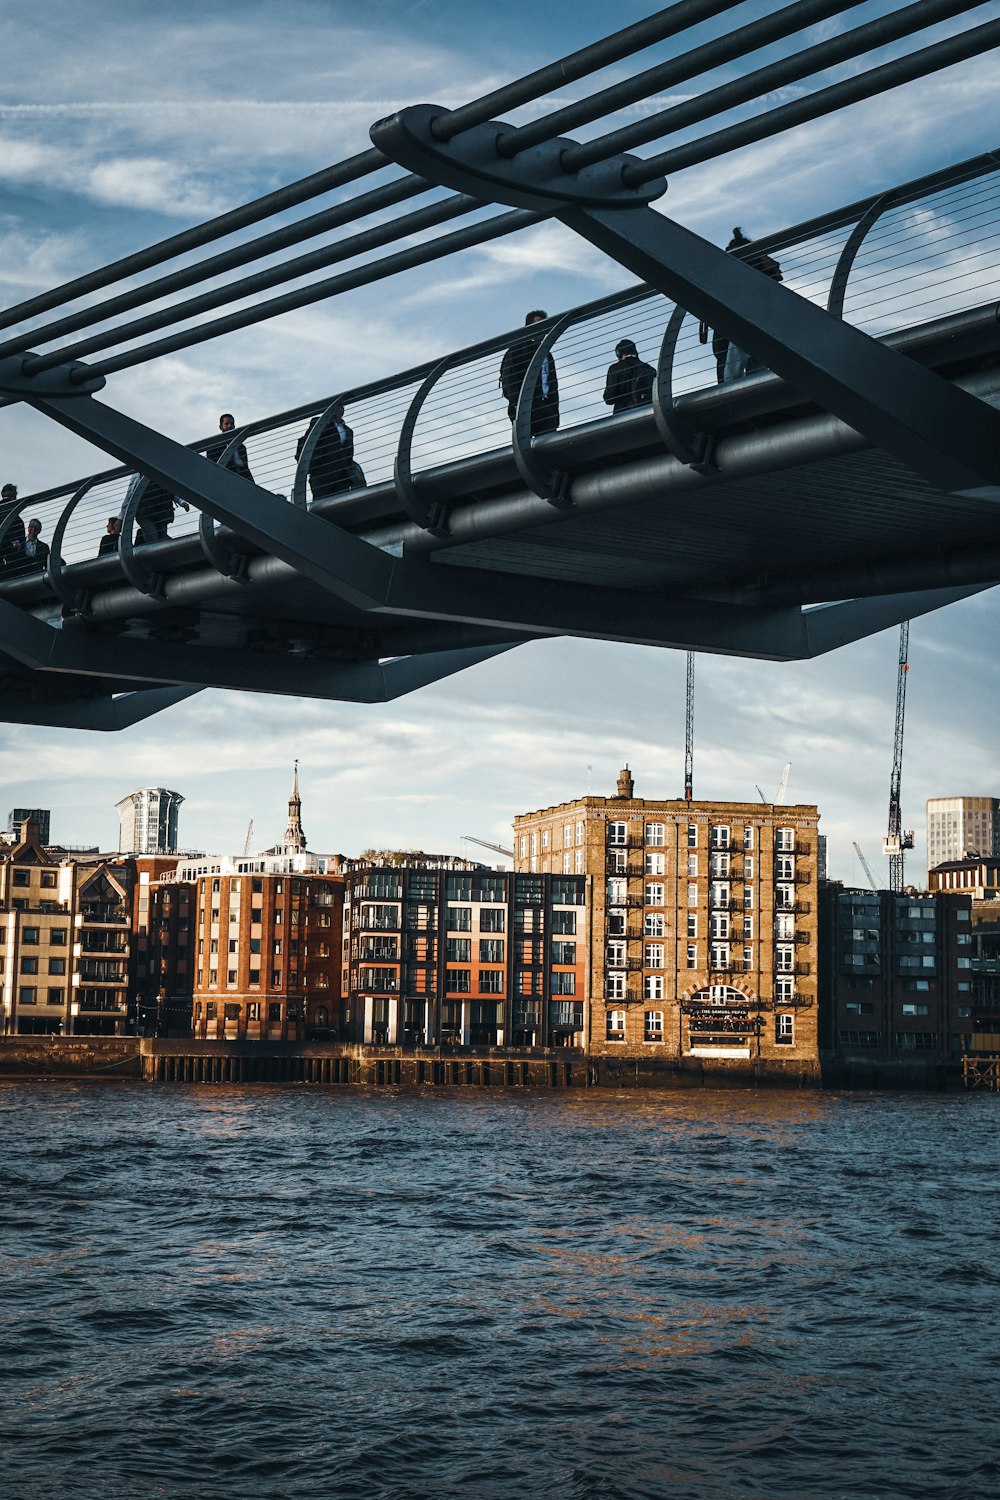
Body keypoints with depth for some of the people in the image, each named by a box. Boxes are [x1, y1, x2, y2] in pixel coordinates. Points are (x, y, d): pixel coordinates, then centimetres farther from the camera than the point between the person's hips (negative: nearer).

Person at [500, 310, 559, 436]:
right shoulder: (518, 347, 9)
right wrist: (517, 403, -16)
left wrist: (555, 411, 11)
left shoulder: (547, 355, 29)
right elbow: (508, 377, -3)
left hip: (545, 406, 6)